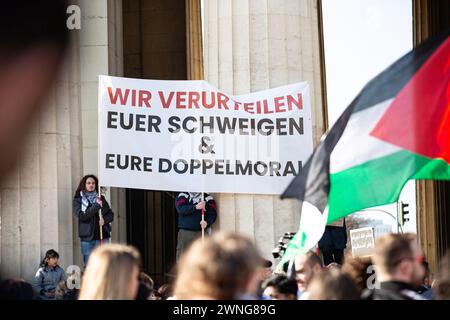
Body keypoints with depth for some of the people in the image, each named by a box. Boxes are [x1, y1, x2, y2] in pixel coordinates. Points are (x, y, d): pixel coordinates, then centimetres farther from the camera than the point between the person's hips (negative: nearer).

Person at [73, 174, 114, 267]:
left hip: (102, 236, 2)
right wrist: (96, 206, -18)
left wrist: (104, 219, -11)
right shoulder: (78, 200, 5)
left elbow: (111, 214, 12)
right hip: (87, 237, -2)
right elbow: (81, 215, -11)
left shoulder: (101, 199, 13)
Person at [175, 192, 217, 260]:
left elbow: (213, 214, 1)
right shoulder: (182, 196, 10)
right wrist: (196, 207, -21)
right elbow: (180, 209, -9)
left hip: (201, 232, 0)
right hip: (185, 232, 0)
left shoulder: (208, 198, 11)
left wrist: (207, 222, -19)